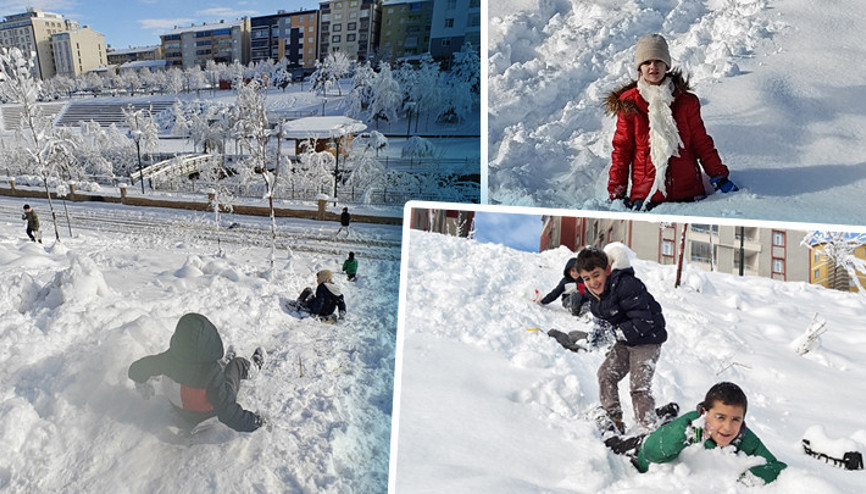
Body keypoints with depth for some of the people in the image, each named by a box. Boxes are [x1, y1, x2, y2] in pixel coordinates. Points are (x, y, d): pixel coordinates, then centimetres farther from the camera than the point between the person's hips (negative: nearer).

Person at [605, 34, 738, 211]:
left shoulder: (687, 100, 7)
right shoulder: (628, 103, 2)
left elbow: (701, 142, 13)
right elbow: (622, 148, 3)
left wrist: (719, 176, 8)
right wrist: (616, 192, -1)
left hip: (688, 191, 2)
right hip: (645, 194, -2)